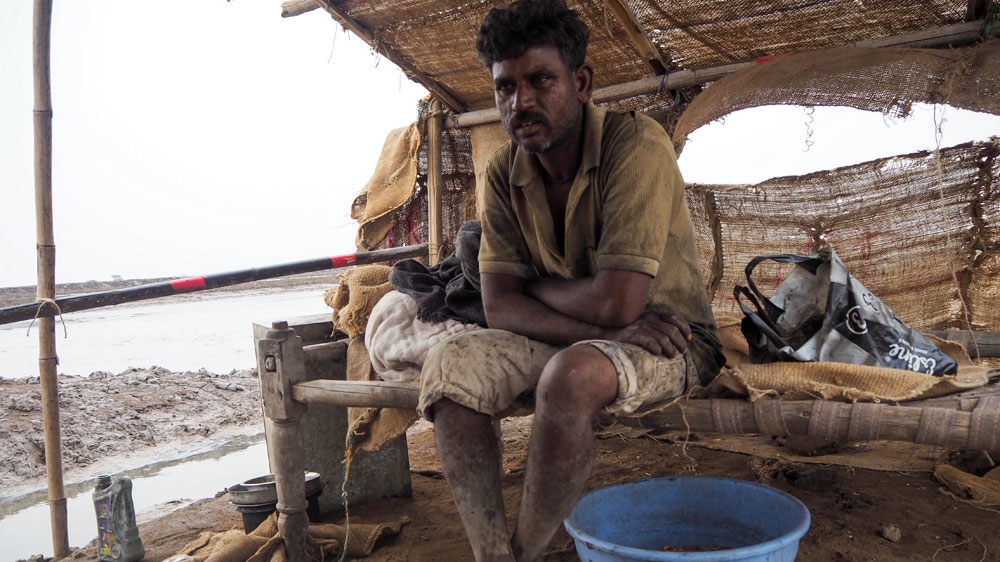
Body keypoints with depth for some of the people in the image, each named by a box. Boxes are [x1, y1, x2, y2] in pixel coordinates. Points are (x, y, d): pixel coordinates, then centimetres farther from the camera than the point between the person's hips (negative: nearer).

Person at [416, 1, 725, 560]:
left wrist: (535, 285, -10)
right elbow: (500, 306, -10)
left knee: (574, 373, -36)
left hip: (669, 341, -5)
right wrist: (609, 328, -24)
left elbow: (616, 302, -28)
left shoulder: (636, 143, -21)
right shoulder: (505, 173, -2)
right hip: (563, 342, 6)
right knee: (450, 362, -18)